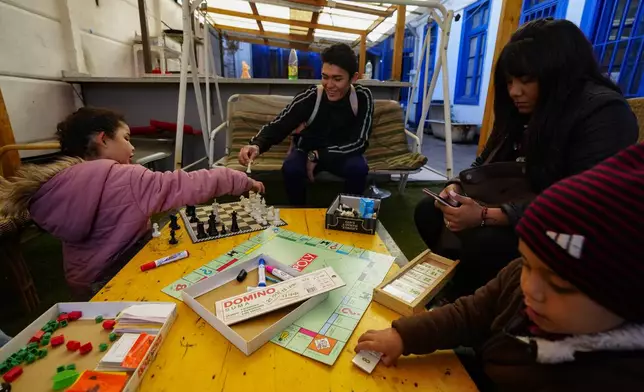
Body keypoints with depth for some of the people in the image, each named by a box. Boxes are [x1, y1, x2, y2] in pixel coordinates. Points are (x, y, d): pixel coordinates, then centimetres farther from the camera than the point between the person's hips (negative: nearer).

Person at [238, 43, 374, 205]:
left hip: (342, 154, 1)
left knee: (358, 167, -31)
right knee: (290, 168, -31)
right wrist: (257, 145, -43)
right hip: (307, 151, 0)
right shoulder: (310, 97, -21)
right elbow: (278, 125, -20)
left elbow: (360, 143, -19)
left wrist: (317, 156, -25)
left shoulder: (362, 97, -18)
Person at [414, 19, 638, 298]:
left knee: (483, 241, -34)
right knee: (428, 211, -3)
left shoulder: (604, 112, -16)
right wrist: (458, 186, -11)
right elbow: (486, 165, 11)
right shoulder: (523, 111, 8)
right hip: (513, 212, 8)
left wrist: (486, 216, -34)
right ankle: (456, 290, 8)